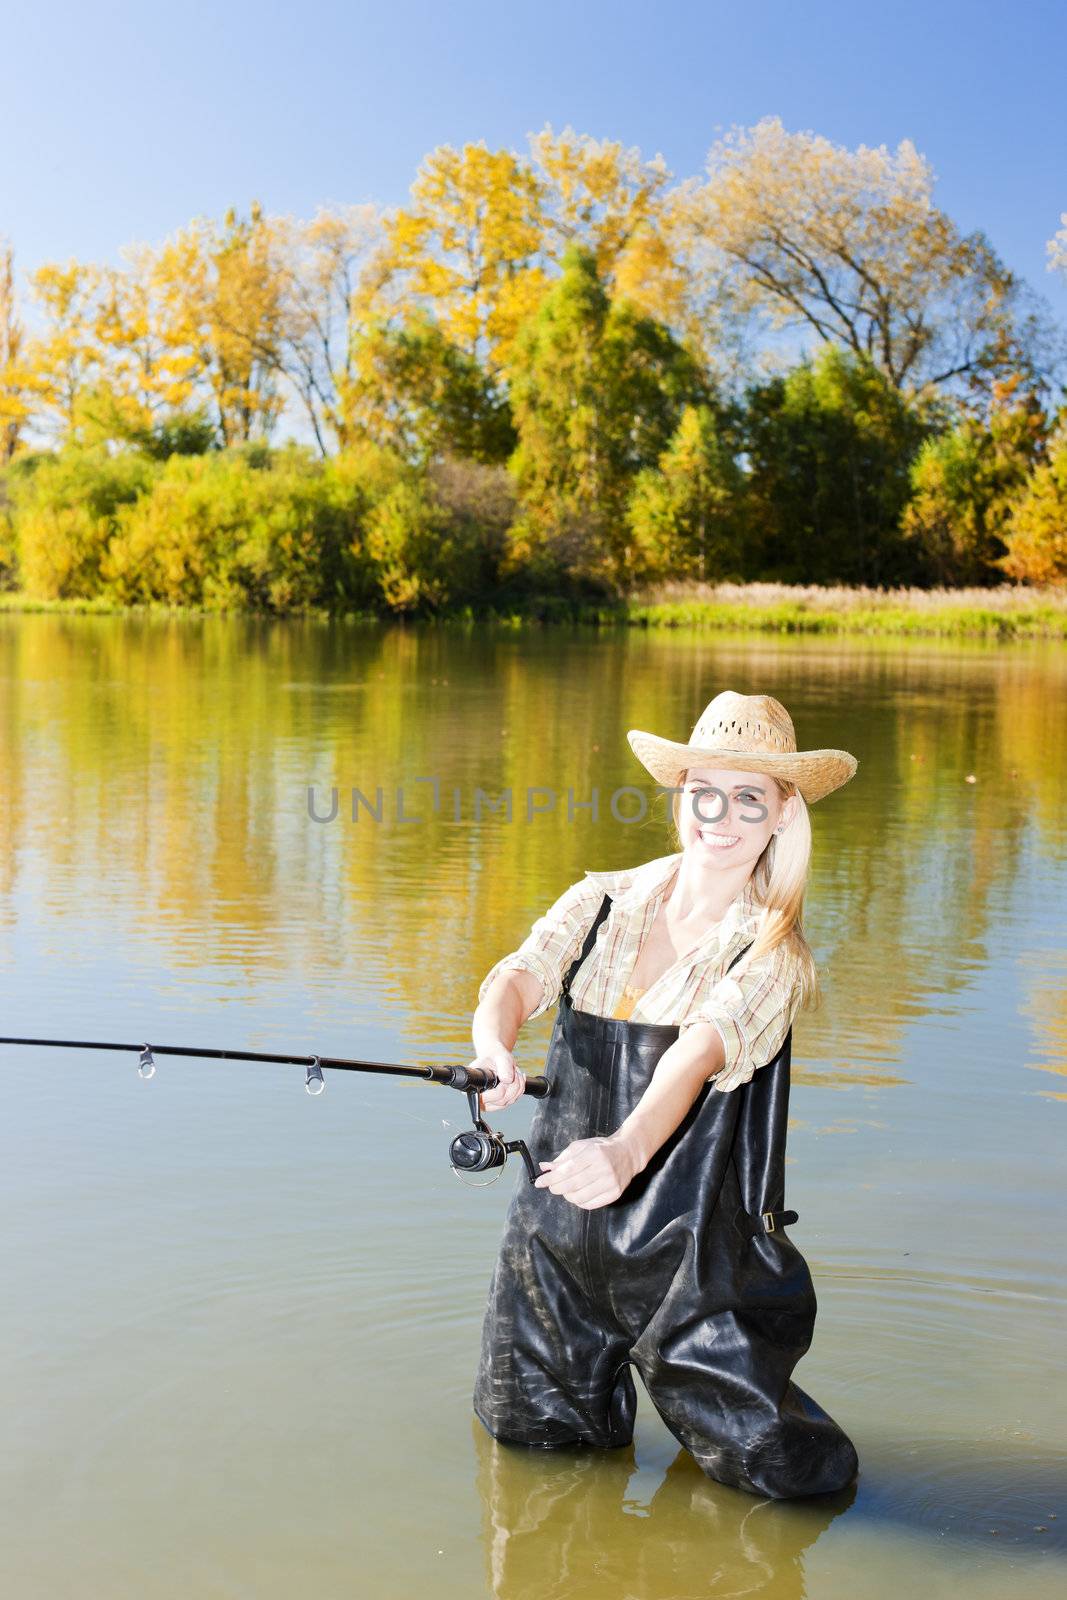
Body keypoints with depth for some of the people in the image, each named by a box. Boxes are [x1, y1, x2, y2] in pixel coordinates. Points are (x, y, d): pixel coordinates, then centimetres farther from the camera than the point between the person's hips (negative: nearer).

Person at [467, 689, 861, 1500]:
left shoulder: (774, 954, -9)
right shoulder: (601, 902, 4)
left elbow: (699, 1054, -27)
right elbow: (521, 974, -14)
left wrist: (628, 1147, -46)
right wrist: (493, 1047, -38)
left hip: (689, 1241, -3)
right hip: (557, 1230, 4)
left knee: (785, 1470, -5)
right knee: (526, 1427, 12)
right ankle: (607, 1373, 42)